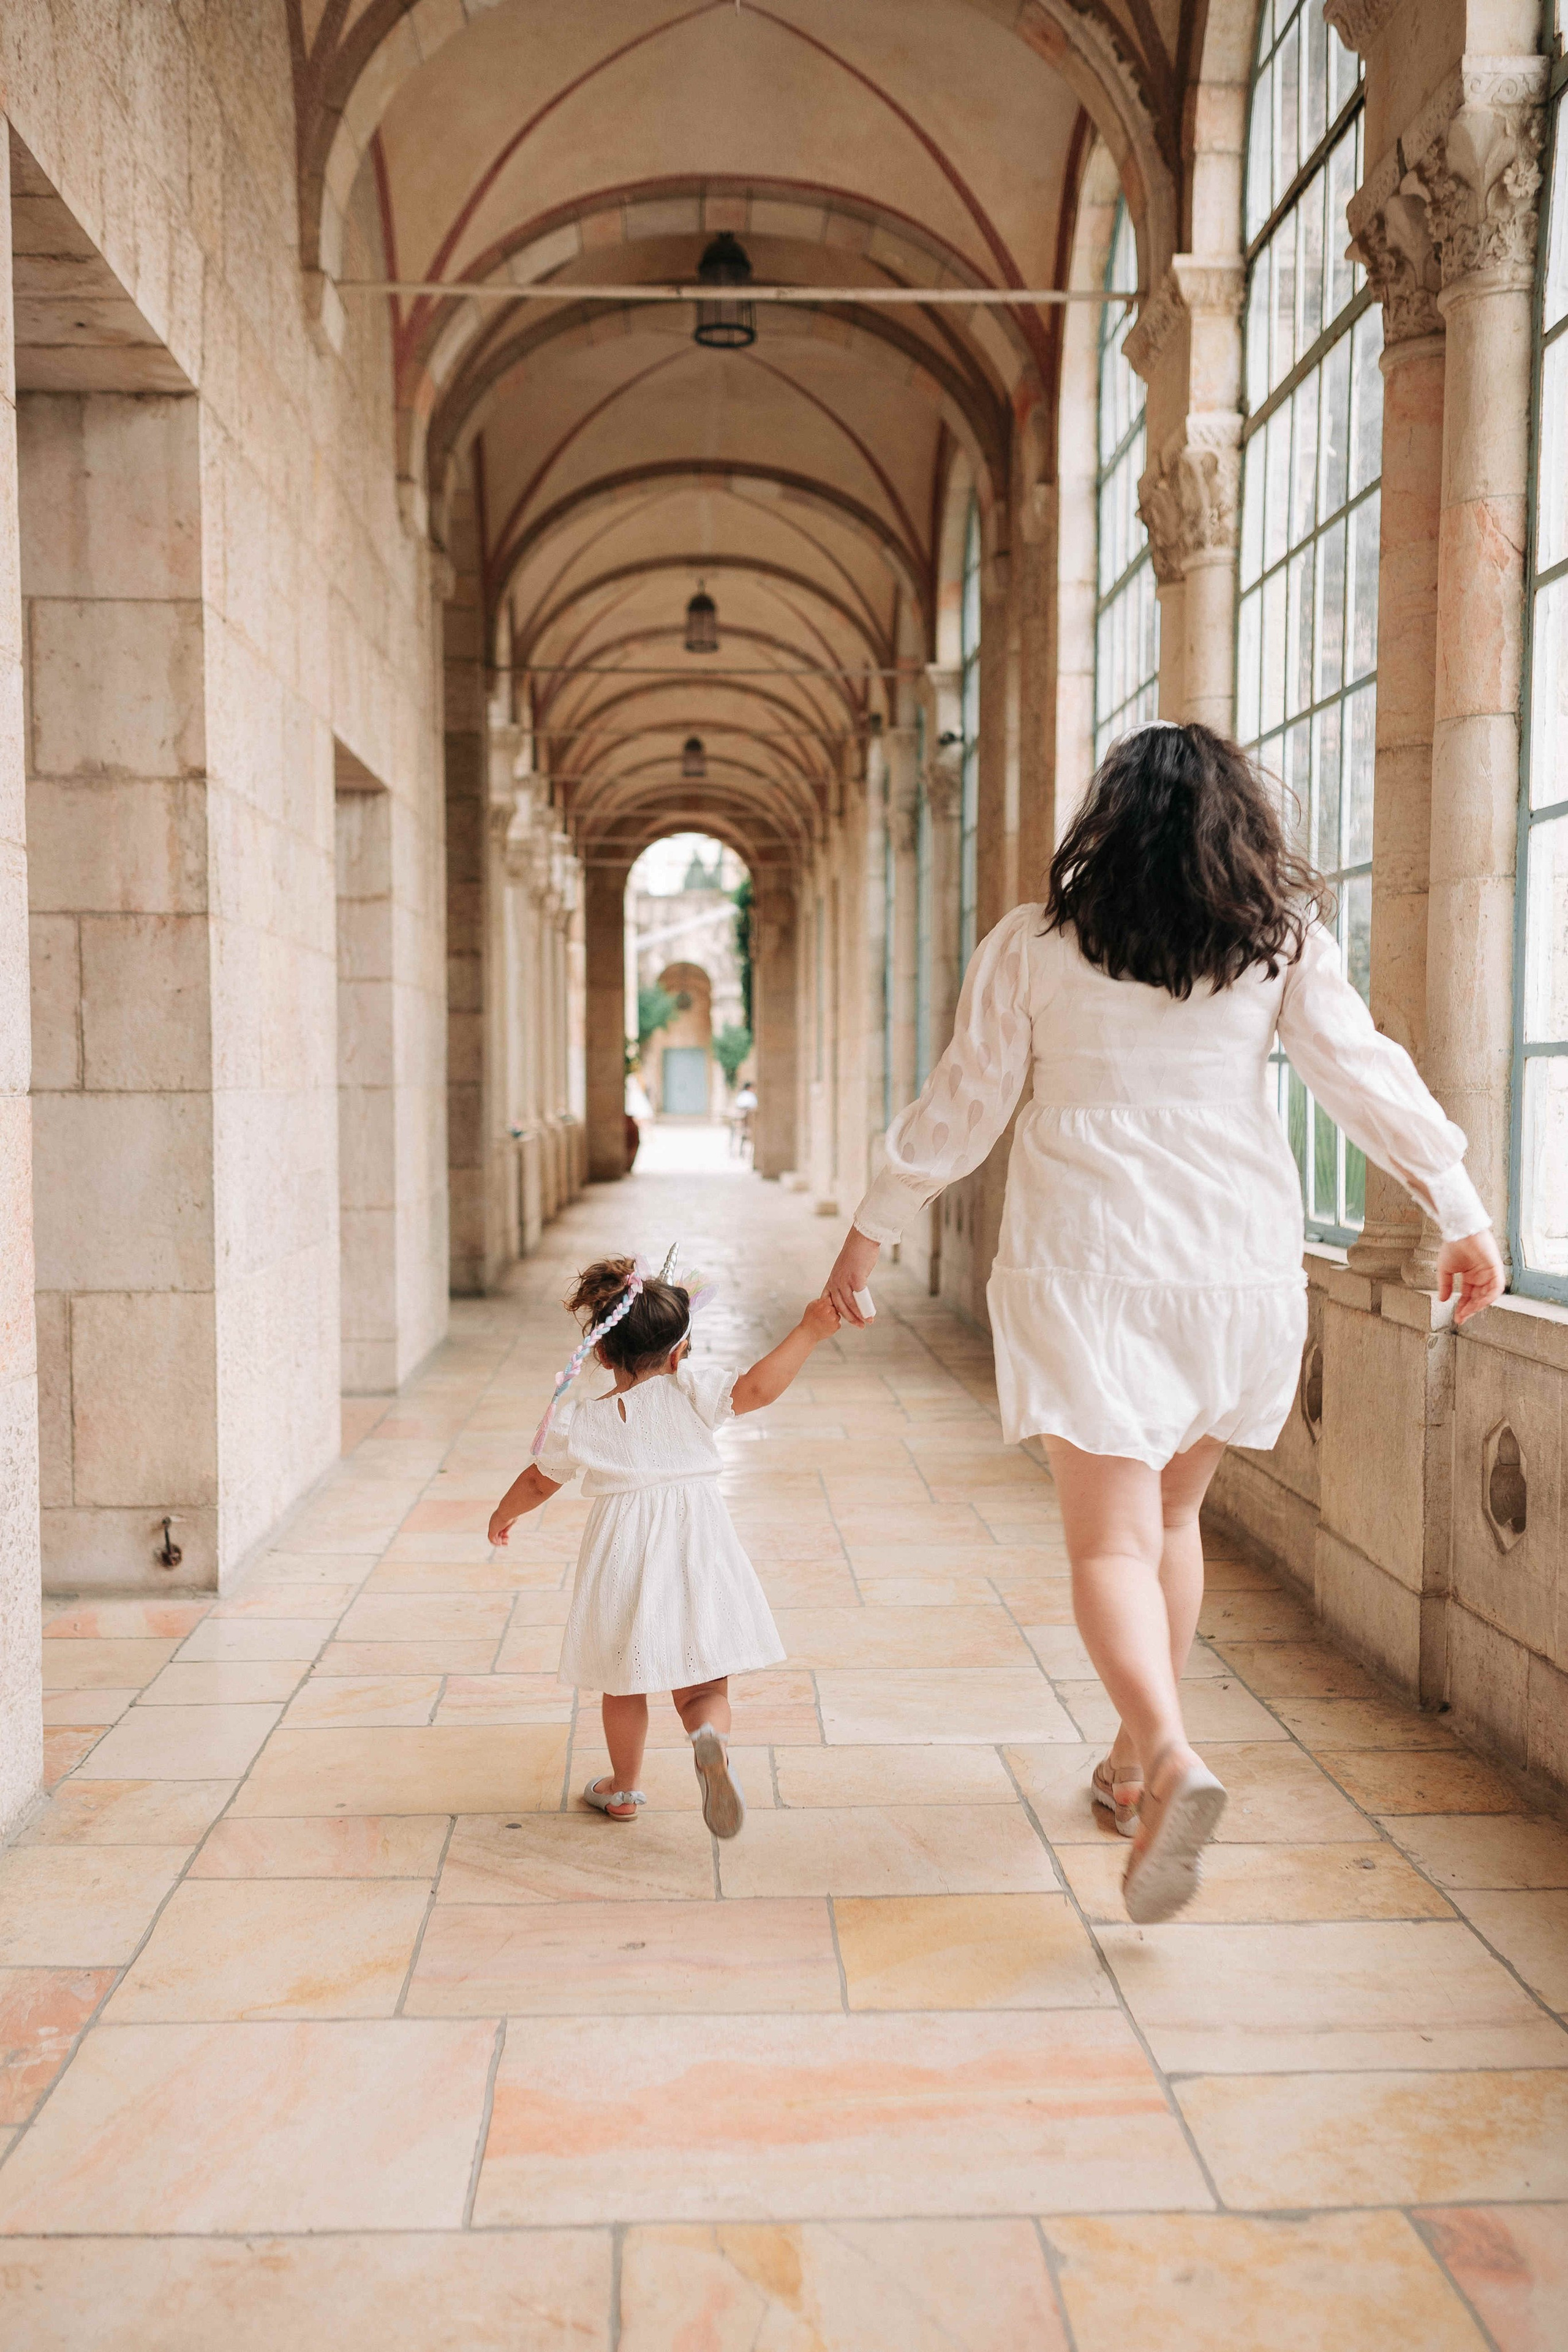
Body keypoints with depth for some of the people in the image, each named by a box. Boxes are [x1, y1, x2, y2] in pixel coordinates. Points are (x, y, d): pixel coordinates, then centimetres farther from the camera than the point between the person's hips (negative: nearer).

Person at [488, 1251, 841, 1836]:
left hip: (623, 1561, 2)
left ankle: (623, 1790, 35)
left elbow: (539, 1482, 18)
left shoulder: (580, 1424, 3)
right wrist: (808, 1331, -13)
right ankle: (710, 1736, -26)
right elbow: (756, 1388, -19)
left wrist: (504, 1515, 38)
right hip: (696, 1554, -1)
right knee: (704, 1684, 6)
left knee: (623, 1683, 20)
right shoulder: (689, 1392, -6)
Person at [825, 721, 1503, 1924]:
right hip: (1239, 1260, 3)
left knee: (1111, 1539, -2)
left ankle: (1173, 1760, -25)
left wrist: (874, 1227, 13)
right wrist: (1462, 1215, 5)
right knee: (1173, 1515, 19)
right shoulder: (1282, 937, 4)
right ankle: (1135, 1761, 29)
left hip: (1086, 1262, -3)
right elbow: (1363, 1071, 0)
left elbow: (965, 1101, 4)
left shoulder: (1033, 945, 1)